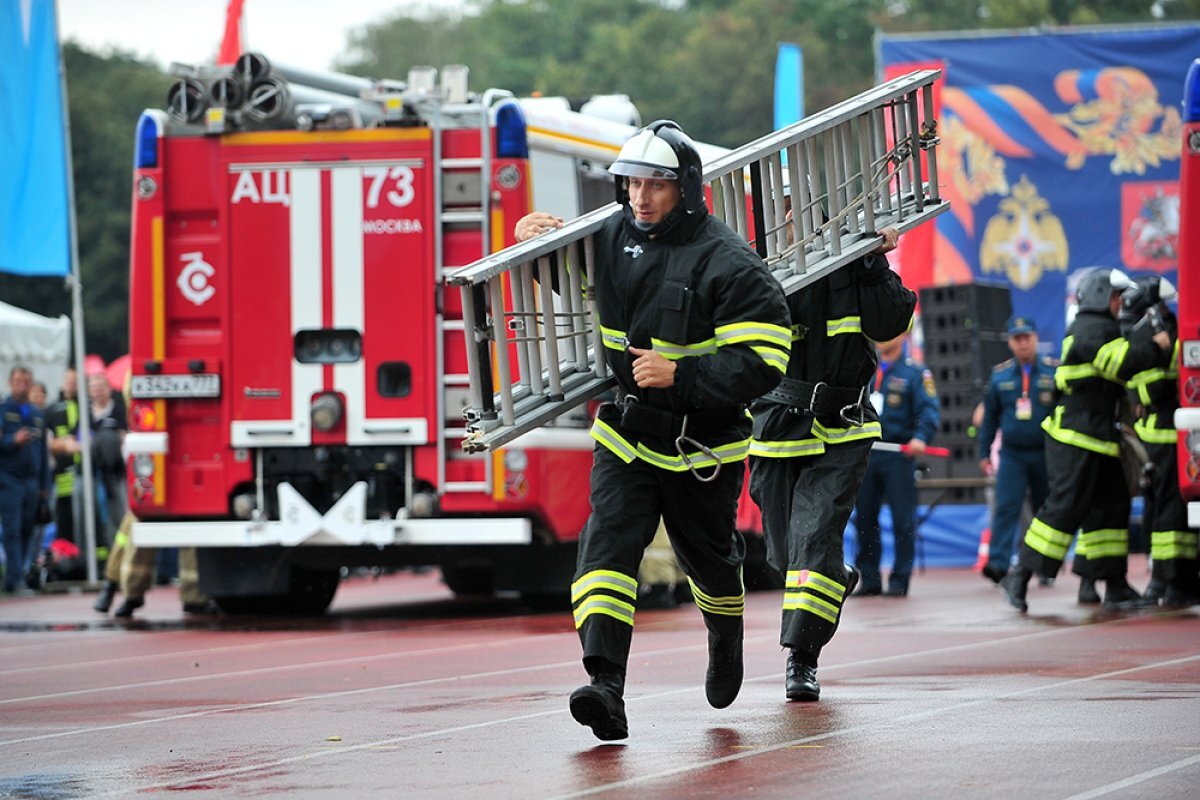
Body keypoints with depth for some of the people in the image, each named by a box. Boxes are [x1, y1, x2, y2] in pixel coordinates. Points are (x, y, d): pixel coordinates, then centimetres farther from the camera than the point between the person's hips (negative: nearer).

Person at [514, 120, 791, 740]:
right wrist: (533, 241, -1)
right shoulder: (611, 239, 0)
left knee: (707, 558, 16)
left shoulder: (728, 263, -17)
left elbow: (764, 360, -20)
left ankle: (726, 631, 51)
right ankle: (605, 688, -28)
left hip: (702, 445, -3)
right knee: (608, 545, -17)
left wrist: (679, 376, -28)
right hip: (625, 433, 3)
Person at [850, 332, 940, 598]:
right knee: (864, 518, 6)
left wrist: (921, 438, -24)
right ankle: (869, 578, 13)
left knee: (902, 520, -5)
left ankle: (899, 580, 0)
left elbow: (929, 409, -9)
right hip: (865, 454, 5)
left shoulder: (915, 373, 1)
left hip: (898, 456, -5)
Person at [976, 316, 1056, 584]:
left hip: (1045, 453, 0)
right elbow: (989, 417, 11)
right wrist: (984, 453, 9)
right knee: (1005, 507, -13)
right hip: (1012, 454, 0)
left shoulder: (1054, 371, -1)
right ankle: (997, 563, -20)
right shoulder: (1000, 375, 5)